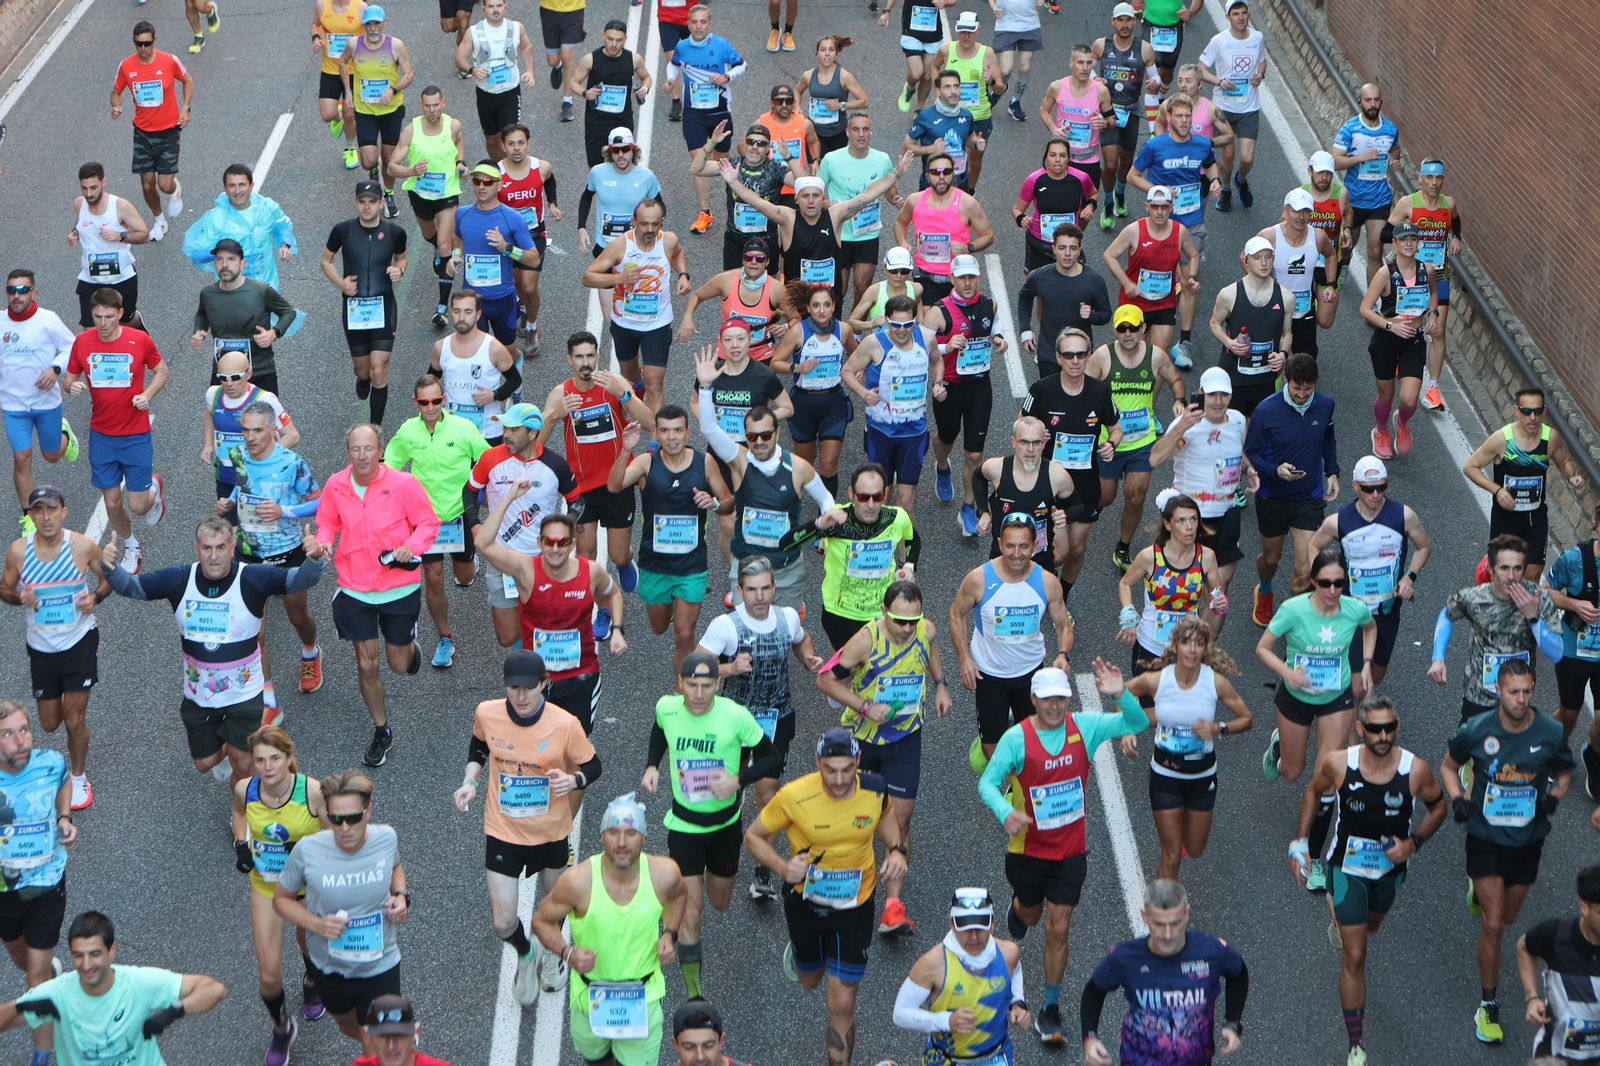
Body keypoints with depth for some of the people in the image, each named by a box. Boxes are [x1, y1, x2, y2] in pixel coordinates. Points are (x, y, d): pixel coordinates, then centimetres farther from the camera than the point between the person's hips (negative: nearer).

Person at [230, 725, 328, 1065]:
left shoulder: (313, 791, -30)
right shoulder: (245, 789, -19)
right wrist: (241, 843, -9)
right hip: (266, 886, 1)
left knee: (309, 941, 28)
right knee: (269, 974, -1)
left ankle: (312, 981, 65)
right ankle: (281, 1028, 29)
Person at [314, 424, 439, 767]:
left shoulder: (404, 484, -14)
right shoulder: (336, 485, -6)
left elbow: (429, 522, -4)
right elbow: (327, 523, 11)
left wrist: (412, 546, -22)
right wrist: (324, 541, -11)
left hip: (399, 589, -1)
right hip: (355, 591, 2)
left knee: (399, 665, 11)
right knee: (366, 666, 4)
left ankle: (408, 644, 50)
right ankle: (381, 732, 25)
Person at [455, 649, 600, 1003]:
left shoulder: (566, 724, -21)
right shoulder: (487, 714, -15)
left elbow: (592, 767, -7)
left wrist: (573, 780, -29)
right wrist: (469, 781, -7)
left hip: (551, 833, 0)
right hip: (502, 832, 0)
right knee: (503, 923, -3)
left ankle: (552, 950, 59)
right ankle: (525, 956, 35)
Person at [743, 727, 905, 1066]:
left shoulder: (875, 788, -18)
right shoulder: (794, 796, -27)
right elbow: (753, 836, -11)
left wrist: (896, 850, -10)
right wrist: (782, 867, -29)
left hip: (855, 907, 0)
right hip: (806, 902, 0)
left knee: (842, 1006, -3)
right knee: (809, 981, 27)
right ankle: (798, 952, 64)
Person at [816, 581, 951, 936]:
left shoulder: (927, 630, -12)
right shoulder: (867, 640, -25)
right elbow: (826, 679, -18)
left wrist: (940, 685, 9)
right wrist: (865, 707, -26)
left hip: (905, 737, 2)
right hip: (860, 735, -2)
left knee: (900, 817, -6)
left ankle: (893, 904, -7)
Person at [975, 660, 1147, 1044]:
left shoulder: (1084, 726, -10)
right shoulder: (1016, 738, -17)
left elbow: (1138, 723, -9)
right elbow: (987, 782, -18)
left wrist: (1120, 695, -30)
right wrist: (1006, 812, -38)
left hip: (1071, 849, 1)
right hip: (1027, 848, -1)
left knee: (1058, 929, 0)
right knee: (1031, 915, 23)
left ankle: (1050, 1011, 14)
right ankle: (1018, 907, 64)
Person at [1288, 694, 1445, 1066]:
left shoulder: (1416, 770, -23)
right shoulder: (1337, 763, -23)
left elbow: (1438, 806, -4)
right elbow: (1314, 793, -1)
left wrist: (1414, 842, -19)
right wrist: (1300, 844, -3)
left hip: (1391, 867, 2)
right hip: (1347, 865, -2)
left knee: (1370, 924, 32)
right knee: (1354, 957, -5)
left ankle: (1341, 922, 70)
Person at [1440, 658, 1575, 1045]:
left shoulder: (1551, 732, -11)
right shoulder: (1477, 729, -14)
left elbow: (1564, 773, 8)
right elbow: (1449, 767, 4)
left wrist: (1554, 797, -13)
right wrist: (1457, 800, -13)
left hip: (1528, 840, 2)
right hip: (1485, 838, -2)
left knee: (1508, 917, 20)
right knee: (1493, 925, -6)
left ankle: (1480, 893, 57)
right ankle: (1488, 1008, 6)